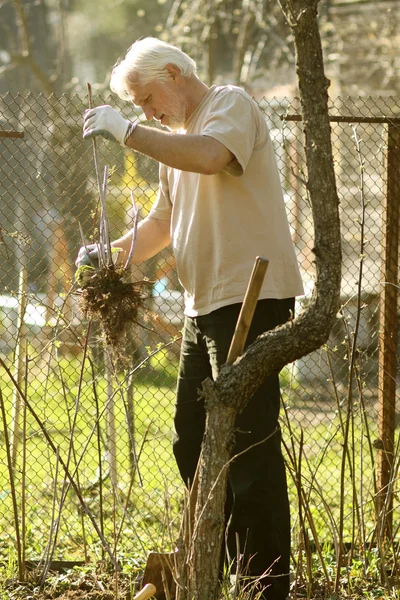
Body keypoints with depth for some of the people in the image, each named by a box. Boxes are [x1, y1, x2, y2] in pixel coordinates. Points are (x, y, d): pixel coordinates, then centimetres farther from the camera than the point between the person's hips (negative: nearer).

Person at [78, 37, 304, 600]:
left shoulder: (231, 104, -6)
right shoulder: (179, 136, 21)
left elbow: (210, 156, -27)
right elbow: (164, 221, 23)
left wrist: (126, 130, -20)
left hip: (251, 296, -10)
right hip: (204, 305, 10)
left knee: (249, 443, -11)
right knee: (193, 443, 15)